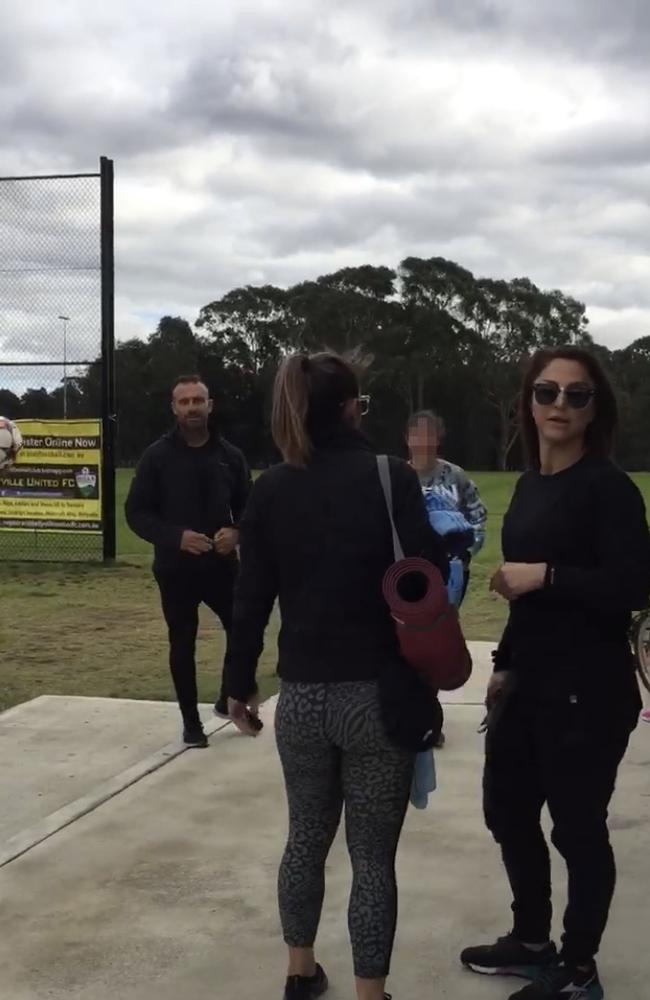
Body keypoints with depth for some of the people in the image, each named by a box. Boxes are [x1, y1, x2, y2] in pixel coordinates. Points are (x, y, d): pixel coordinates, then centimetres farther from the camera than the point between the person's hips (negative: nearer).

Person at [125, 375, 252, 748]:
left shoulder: (230, 455, 4)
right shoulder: (158, 456, -4)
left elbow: (248, 506, 11)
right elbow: (137, 512, -5)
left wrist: (237, 532, -12)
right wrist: (175, 537, -20)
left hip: (221, 565, 2)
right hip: (175, 569, -2)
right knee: (183, 644, 6)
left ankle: (230, 700, 28)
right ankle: (191, 720, 21)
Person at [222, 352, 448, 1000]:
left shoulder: (270, 490, 1)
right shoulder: (390, 477, -9)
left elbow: (252, 598, 3)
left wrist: (239, 683, 13)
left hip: (301, 695, 4)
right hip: (378, 694, -4)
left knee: (306, 837, 21)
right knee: (372, 855, 6)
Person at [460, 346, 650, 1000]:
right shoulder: (530, 484, 10)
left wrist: (545, 575, -22)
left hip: (588, 691, -9)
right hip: (529, 683, 9)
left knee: (577, 827, 4)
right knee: (507, 809, 19)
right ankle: (532, 940, 40)